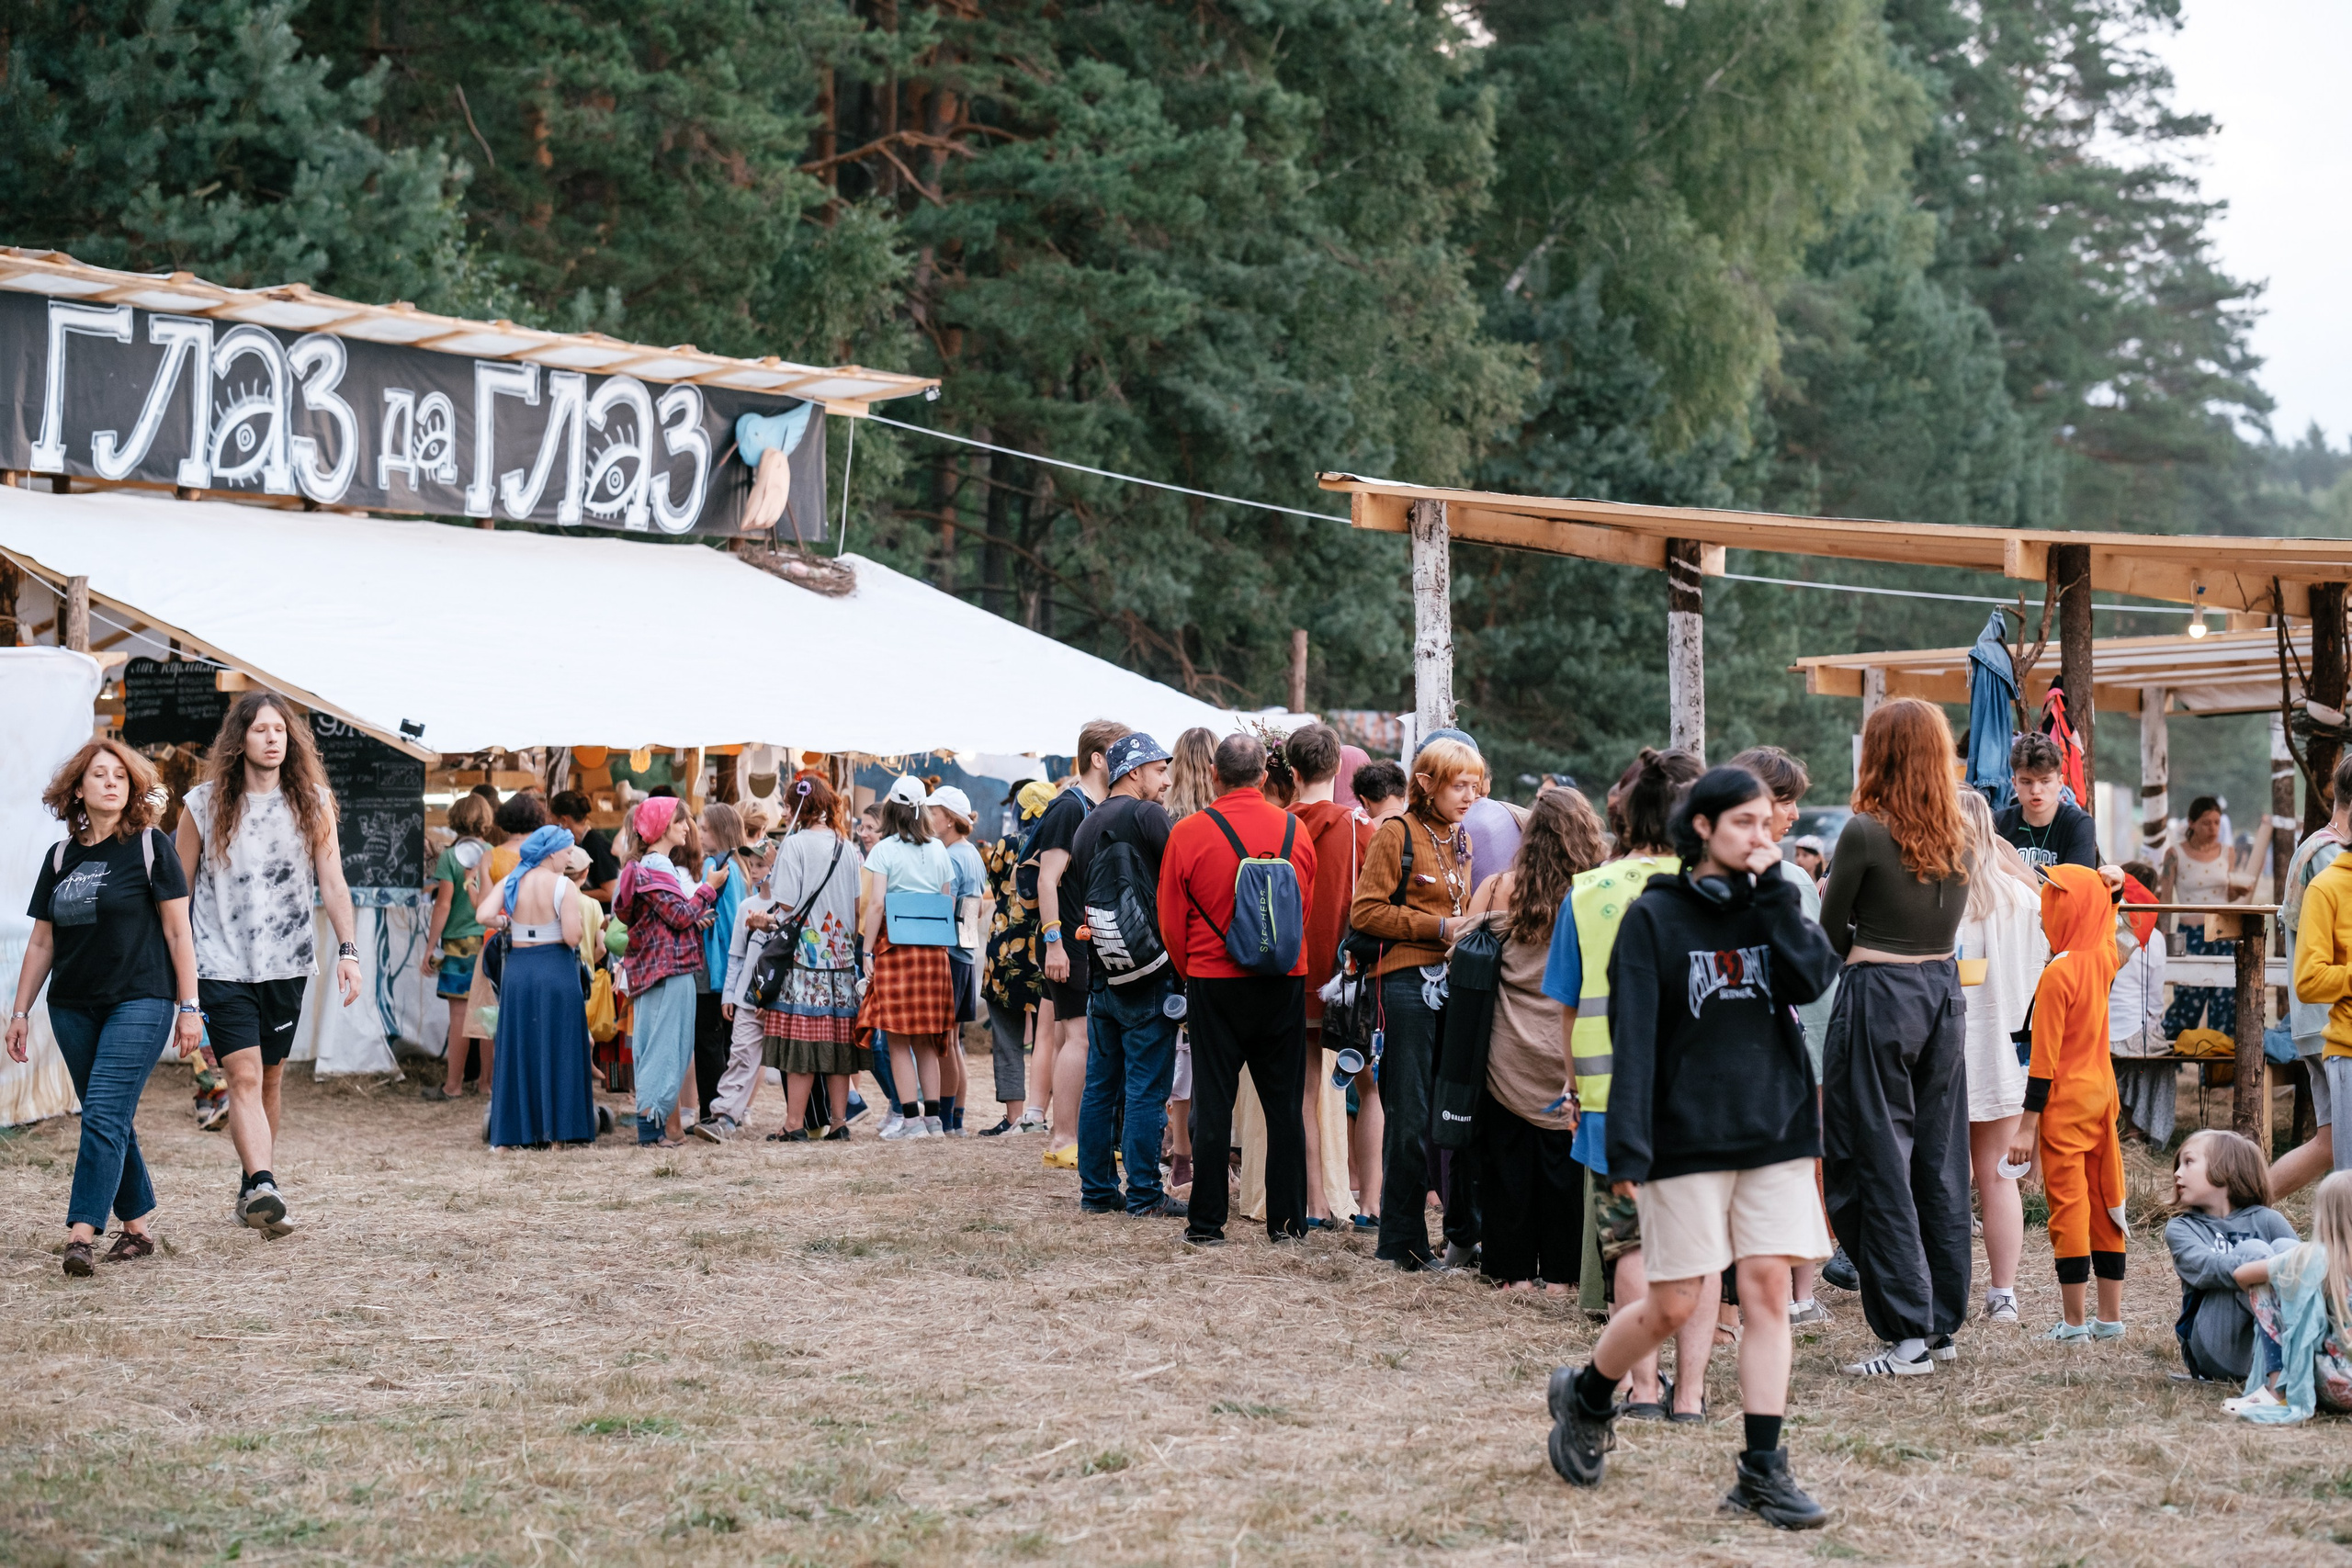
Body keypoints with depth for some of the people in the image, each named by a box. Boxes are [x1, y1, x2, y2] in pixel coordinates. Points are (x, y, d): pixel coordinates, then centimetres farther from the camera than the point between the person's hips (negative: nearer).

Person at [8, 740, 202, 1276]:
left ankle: (81, 1234, -18)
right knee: (111, 1124, 8)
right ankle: (138, 1227, 17)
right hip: (73, 1008, 5)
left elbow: (178, 931, -2)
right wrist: (20, 1012, 13)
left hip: (139, 1003, -5)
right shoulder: (60, 857, 11)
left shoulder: (150, 847, -2)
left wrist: (188, 1007, -6)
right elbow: (41, 942, 16)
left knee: (104, 1116, -14)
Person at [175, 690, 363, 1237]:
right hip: (222, 963, -3)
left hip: (286, 964, 3)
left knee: (270, 1081, 10)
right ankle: (263, 1188, -27)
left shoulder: (312, 803, 3)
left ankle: (251, 1189, 22)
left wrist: (348, 951, -6)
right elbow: (179, 889, 5)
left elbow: (332, 884, 3)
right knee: (244, 1076, -16)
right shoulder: (204, 805, -2)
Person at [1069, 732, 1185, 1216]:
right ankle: (1144, 1194, -2)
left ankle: (1097, 1189, 14)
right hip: (1148, 975, -8)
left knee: (1101, 1086, 11)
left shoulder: (1086, 826, 15)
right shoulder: (1146, 816, -9)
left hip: (1102, 975, 8)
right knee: (1147, 1089, -4)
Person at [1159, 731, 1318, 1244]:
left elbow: (1171, 922, -1)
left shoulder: (1188, 834, -8)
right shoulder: (1295, 831, 0)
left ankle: (1207, 1221, 4)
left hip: (1214, 983, -2)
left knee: (1213, 1103, 3)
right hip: (1286, 984, 2)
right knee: (1284, 1103, 9)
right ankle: (1287, 1218, 11)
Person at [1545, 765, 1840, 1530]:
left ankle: (1762, 1471, 2)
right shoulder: (1655, 916, -4)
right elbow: (1634, 1037, -9)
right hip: (1687, 1141, -4)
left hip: (1774, 1130, 4)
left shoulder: (1772, 906, 9)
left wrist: (1772, 890, -9)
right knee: (1673, 1306, 0)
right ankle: (1584, 1396, 26)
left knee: (1767, 1291, -2)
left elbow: (1812, 978, -10)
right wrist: (1627, 1148, -16)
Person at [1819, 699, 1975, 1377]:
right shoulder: (1958, 837, 5)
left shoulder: (1866, 832, -12)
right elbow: (1950, 922, 13)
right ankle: (1944, 1322, 18)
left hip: (1877, 995, -6)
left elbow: (1830, 936, -3)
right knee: (1940, 1161, 12)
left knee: (1878, 1164, -1)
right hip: (1944, 992, 6)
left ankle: (1908, 1333, -2)